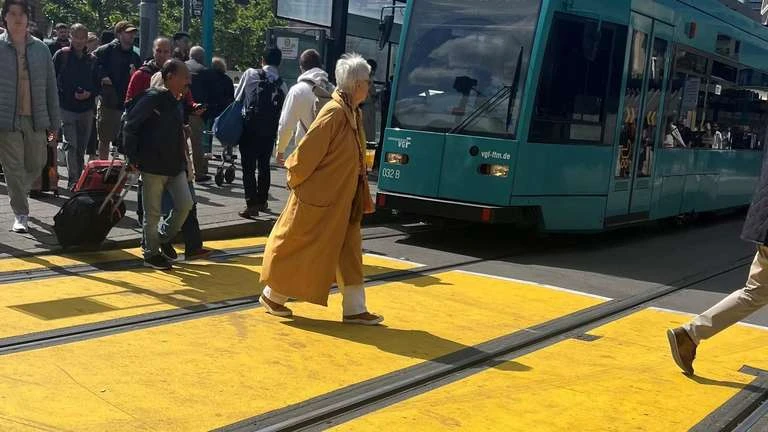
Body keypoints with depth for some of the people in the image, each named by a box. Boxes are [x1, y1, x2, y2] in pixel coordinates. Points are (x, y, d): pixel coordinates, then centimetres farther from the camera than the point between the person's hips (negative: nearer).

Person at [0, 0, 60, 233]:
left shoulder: (40, 48, 6)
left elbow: (51, 88, 9)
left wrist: (54, 123, 7)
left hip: (36, 119, 3)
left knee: (36, 166, 11)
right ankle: (20, 215, 8)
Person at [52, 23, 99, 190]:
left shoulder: (92, 60, 9)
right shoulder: (61, 55, -1)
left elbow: (97, 84, 13)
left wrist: (89, 93, -6)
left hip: (86, 109, 4)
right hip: (66, 107, -4)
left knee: (82, 146, 12)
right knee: (71, 144, -11)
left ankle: (79, 178, 24)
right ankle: (73, 180, -10)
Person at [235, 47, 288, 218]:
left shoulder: (251, 74, -4)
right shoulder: (282, 85, 5)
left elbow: (237, 98, 1)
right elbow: (282, 112, 4)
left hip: (250, 127, -4)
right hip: (270, 130, 4)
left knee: (249, 166, -1)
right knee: (264, 165, 17)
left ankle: (252, 204, -7)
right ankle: (262, 201, 26)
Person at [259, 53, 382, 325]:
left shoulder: (354, 114, 6)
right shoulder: (334, 113, -22)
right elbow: (306, 152, -20)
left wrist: (363, 197, 13)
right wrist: (296, 181, -7)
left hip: (342, 201, 9)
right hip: (318, 200, -9)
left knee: (349, 251, 9)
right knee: (299, 249, 6)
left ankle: (354, 309, 16)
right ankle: (271, 296, 24)